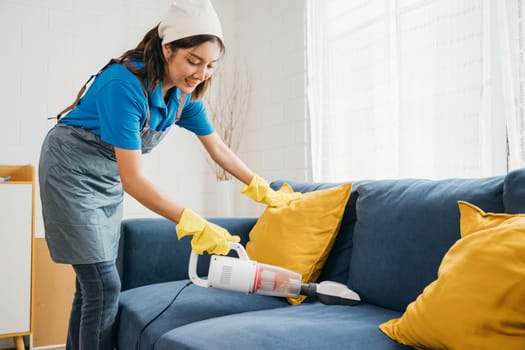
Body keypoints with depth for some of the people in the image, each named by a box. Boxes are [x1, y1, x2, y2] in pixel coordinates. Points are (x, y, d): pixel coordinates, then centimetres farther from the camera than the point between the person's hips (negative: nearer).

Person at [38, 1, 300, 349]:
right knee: (104, 286, -10)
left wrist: (265, 192, 6)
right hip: (72, 170, -7)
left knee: (93, 285, 9)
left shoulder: (185, 92, -6)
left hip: (109, 177, 7)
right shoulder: (126, 83, -30)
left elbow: (219, 148, 5)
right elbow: (133, 180, -31)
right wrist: (194, 225, -32)